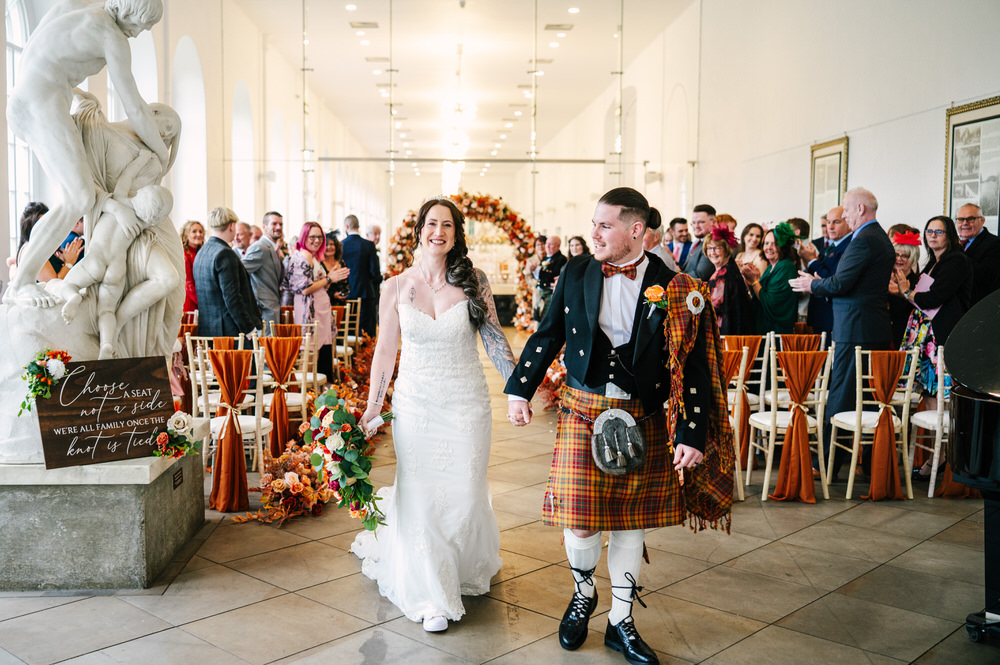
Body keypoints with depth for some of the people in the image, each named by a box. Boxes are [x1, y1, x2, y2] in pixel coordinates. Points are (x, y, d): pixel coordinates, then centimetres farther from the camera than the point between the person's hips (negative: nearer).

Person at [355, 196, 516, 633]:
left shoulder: (473, 281, -3)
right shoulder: (397, 287, -1)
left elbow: (494, 339, 1)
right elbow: (385, 351, 4)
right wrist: (371, 408, 5)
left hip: (466, 403, 0)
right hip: (415, 402, 0)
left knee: (464, 494, 5)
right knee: (420, 497, 2)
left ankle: (466, 568, 37)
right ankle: (432, 596, 17)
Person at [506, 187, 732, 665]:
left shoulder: (673, 288, -8)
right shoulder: (576, 272, 0)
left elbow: (693, 366, -9)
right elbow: (547, 335, 9)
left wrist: (691, 434, -13)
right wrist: (519, 390, 7)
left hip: (642, 419, -1)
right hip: (583, 411, 1)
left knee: (630, 519, 11)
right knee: (579, 518, -1)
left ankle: (620, 622, 30)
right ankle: (584, 592, 32)